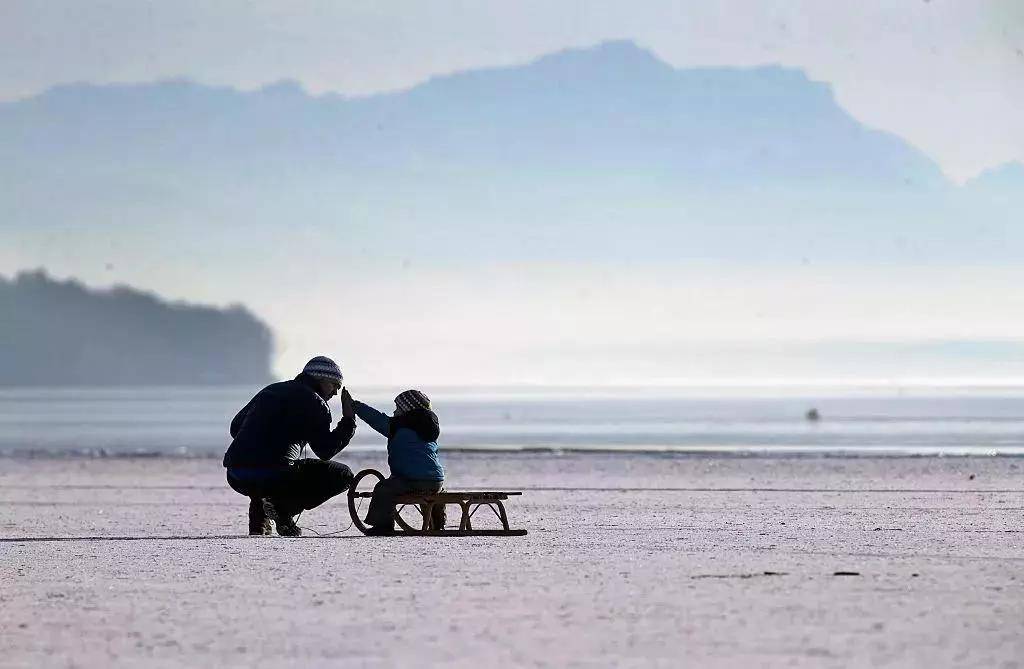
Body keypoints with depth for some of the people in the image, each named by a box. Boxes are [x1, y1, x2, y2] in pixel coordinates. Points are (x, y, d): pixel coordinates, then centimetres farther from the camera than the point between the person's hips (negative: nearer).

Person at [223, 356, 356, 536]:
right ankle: (284, 506, -8)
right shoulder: (313, 401, 3)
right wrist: (348, 421, 13)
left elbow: (235, 427, 29)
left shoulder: (270, 391, 24)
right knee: (343, 475, 8)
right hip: (271, 476, -7)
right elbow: (326, 450, 2)